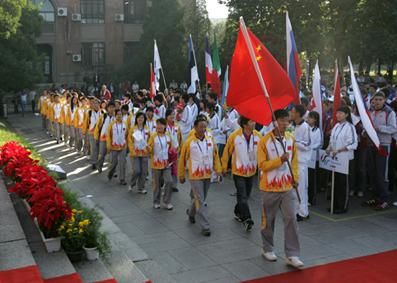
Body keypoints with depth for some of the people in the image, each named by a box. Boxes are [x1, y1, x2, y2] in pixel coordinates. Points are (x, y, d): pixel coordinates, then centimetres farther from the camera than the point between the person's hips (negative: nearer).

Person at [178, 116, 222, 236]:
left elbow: (215, 156, 8)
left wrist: (218, 170, 0)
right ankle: (205, 226, 1)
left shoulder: (210, 140, 0)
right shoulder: (189, 142, -11)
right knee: (200, 201, -4)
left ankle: (191, 212, 47)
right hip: (195, 176, -5)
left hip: (207, 175, 5)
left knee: (201, 199, 20)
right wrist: (181, 175, 2)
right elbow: (182, 159, -2)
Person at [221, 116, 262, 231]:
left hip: (251, 171, 4)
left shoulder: (258, 136, -8)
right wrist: (224, 166, 1)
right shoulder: (235, 136, -16)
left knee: (246, 196, 17)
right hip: (238, 171, -4)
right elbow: (227, 151, -5)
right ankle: (246, 219, -4)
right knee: (243, 196, -8)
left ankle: (238, 213, 37)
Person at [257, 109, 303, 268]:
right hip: (270, 187, -3)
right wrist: (280, 160, -24)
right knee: (268, 220, 10)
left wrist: (295, 178, 5)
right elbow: (262, 165, -14)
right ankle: (267, 249, 30)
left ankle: (292, 255, 3)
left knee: (291, 219, -3)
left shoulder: (291, 139, 4)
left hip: (288, 187, 3)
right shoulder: (265, 141, -11)